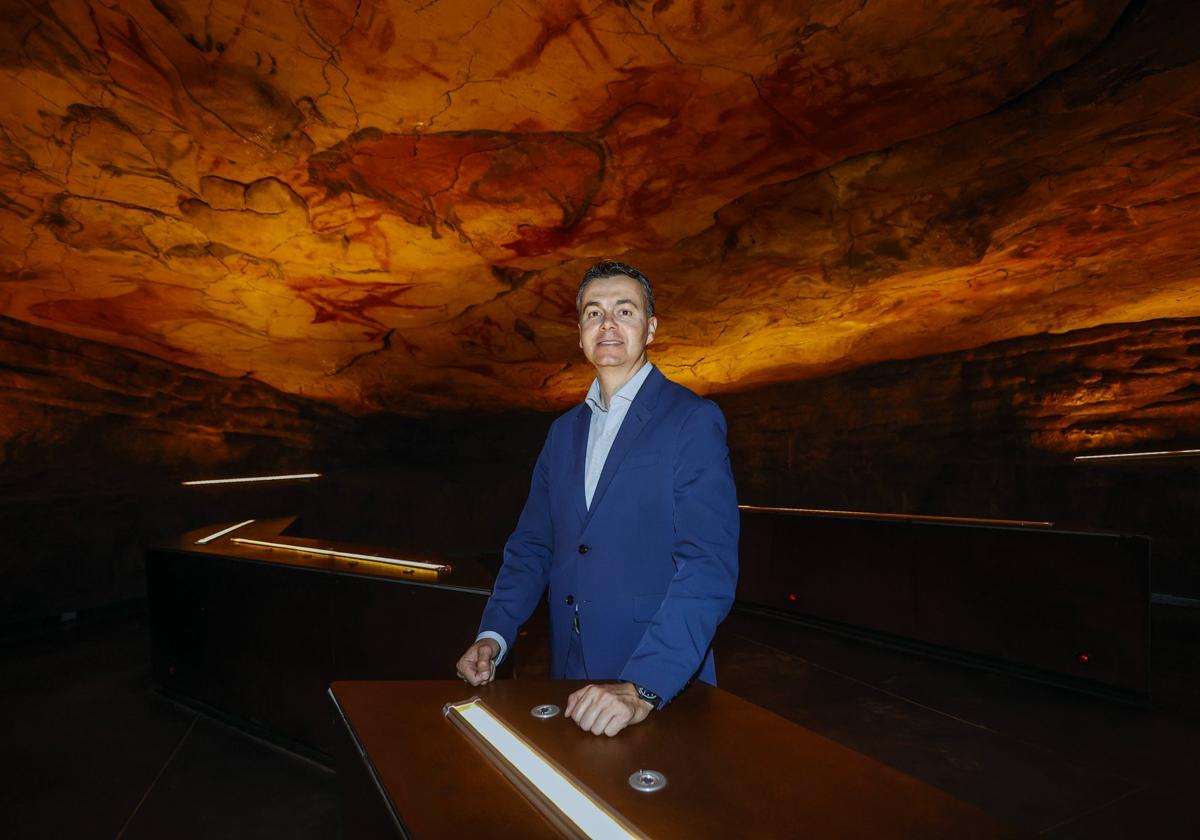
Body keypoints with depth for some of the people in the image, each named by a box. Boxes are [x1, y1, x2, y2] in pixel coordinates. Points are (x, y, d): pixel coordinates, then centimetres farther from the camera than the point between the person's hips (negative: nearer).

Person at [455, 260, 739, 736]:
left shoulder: (694, 420, -11)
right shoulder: (563, 431, 9)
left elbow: (709, 567, -20)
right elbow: (532, 547, 9)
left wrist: (642, 689, -27)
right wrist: (493, 635, -6)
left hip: (664, 685, -5)